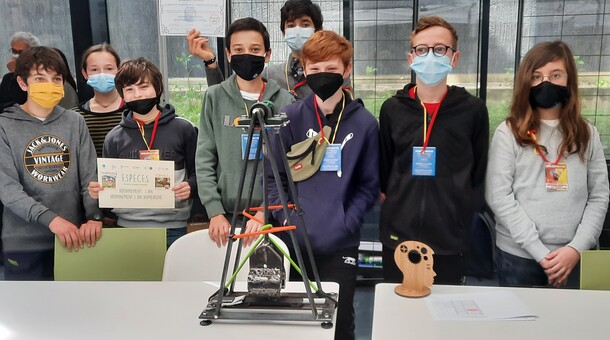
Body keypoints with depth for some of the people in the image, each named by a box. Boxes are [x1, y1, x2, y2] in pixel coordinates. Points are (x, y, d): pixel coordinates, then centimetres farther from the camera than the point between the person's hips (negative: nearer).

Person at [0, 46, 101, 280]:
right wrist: (50, 219, -24)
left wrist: (94, 216, -16)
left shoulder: (75, 122, 5)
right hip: (24, 243, -2)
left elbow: (90, 177, 1)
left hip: (73, 239, 2)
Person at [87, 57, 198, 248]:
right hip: (128, 226, 2)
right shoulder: (115, 137, 8)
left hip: (172, 227, -1)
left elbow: (198, 172, 6)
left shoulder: (183, 129, 2)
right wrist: (97, 191, -7)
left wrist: (190, 187, -13)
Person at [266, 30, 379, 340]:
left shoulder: (364, 122, 0)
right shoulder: (290, 117, 0)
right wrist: (288, 221, -10)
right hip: (293, 242, 1)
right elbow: (274, 178, 2)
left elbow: (368, 186, 2)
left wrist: (346, 224, -10)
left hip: (341, 245, 0)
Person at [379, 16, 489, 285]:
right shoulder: (392, 109, 4)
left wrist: (461, 214, 1)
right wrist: (398, 205, 5)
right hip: (398, 235, 2)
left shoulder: (473, 110, -1)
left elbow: (480, 174, 5)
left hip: (451, 238, -1)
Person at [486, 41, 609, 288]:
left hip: (574, 257, 2)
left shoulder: (587, 134, 6)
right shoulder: (508, 133, -4)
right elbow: (498, 197, -9)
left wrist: (576, 248, -9)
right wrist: (540, 252, -13)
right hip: (519, 255, -2)